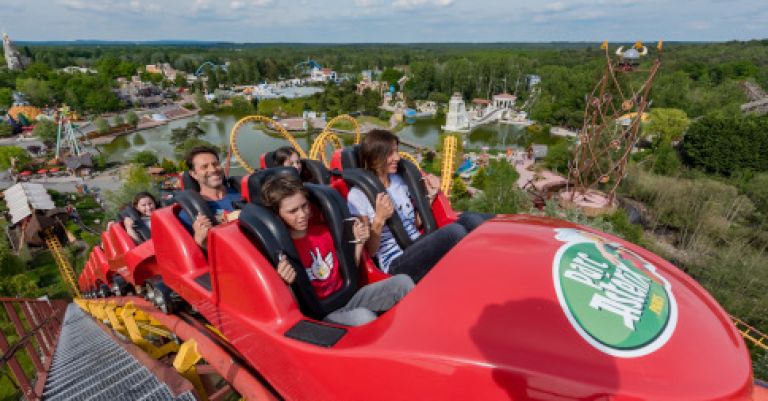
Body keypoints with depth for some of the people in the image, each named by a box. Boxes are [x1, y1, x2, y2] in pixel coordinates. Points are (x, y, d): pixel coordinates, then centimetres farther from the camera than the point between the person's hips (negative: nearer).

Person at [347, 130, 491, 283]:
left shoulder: (398, 181, 12)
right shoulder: (358, 195, -7)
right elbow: (369, 251, -7)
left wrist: (431, 195, 7)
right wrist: (379, 219, -23)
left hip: (419, 250, 7)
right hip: (396, 264, -6)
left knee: (469, 220, -18)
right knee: (454, 231, -29)